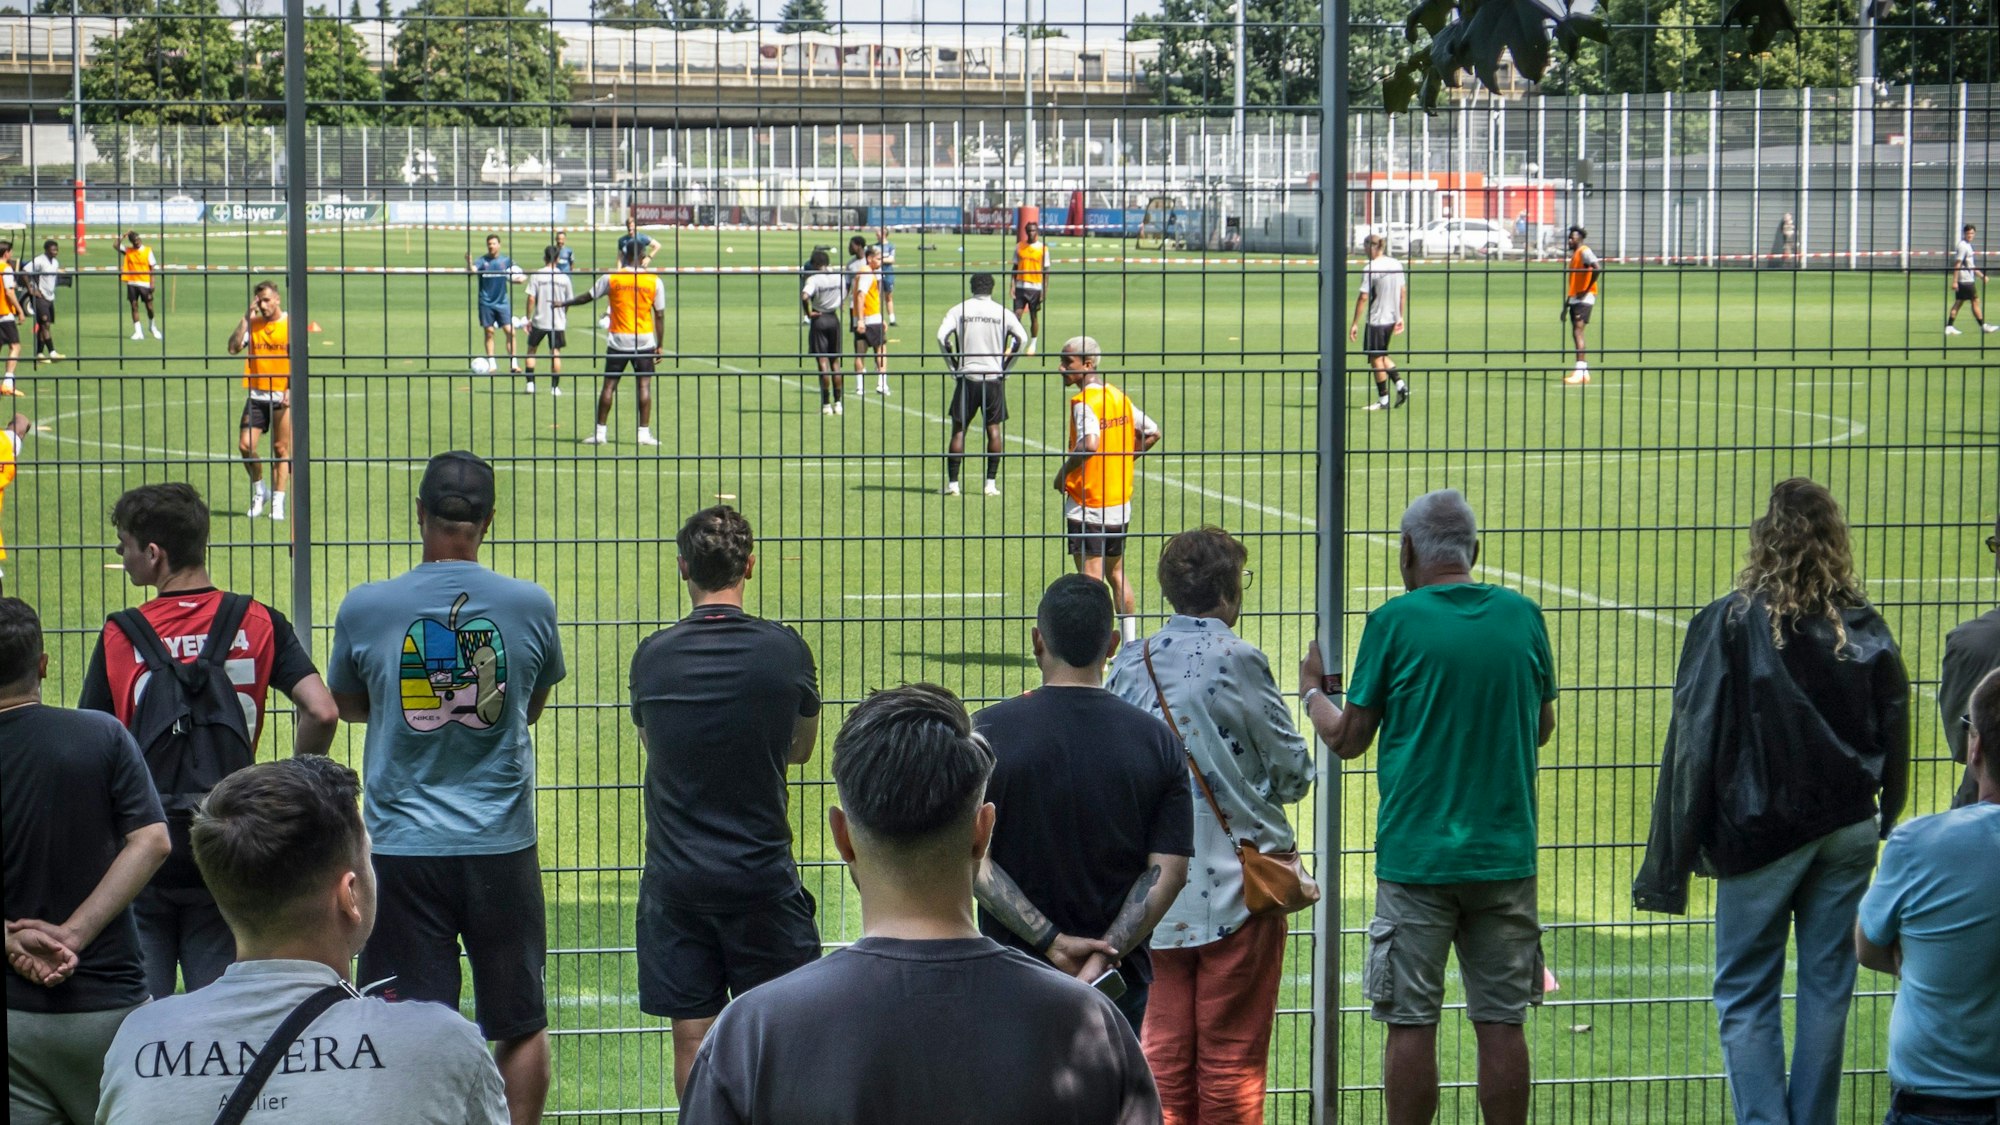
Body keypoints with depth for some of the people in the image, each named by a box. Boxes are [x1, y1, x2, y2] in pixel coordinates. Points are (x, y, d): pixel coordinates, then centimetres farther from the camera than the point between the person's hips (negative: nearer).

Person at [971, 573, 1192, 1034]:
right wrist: (1102, 957, -11)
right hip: (1118, 979, 2)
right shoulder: (1157, 741, 0)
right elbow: (1168, 869, -5)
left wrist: (1052, 941, -13)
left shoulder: (988, 733, -6)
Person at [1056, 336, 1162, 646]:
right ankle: (1131, 645, 23)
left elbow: (1089, 444, -33)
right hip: (1121, 504, 8)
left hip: (1089, 504, -8)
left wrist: (1064, 471, -19)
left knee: (1091, 578, -6)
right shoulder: (1119, 396, 8)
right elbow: (1151, 433, 16)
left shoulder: (1084, 400, -17)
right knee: (1116, 573, 19)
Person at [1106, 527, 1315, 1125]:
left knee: (1164, 1048, 12)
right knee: (1231, 1054, 3)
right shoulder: (1236, 661, -13)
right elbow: (1292, 772, -7)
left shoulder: (1129, 664, 2)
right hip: (1237, 883, -5)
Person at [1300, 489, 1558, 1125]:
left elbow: (1349, 740, 0)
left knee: (1411, 1023, 2)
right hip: (1505, 852, 3)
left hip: (1416, 856, -3)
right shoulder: (1523, 616, 4)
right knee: (1501, 1022, 6)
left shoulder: (1395, 623, -6)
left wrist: (1311, 691, 19)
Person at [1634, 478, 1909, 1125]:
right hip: (1849, 828, 4)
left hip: (1762, 831, -4)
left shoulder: (1731, 623, -9)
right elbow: (1894, 737, 8)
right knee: (1827, 987, 10)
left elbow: (1694, 748, -8)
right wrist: (1884, 828, 17)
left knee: (1745, 997, 4)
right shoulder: (1865, 627, 2)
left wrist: (1670, 866, -5)